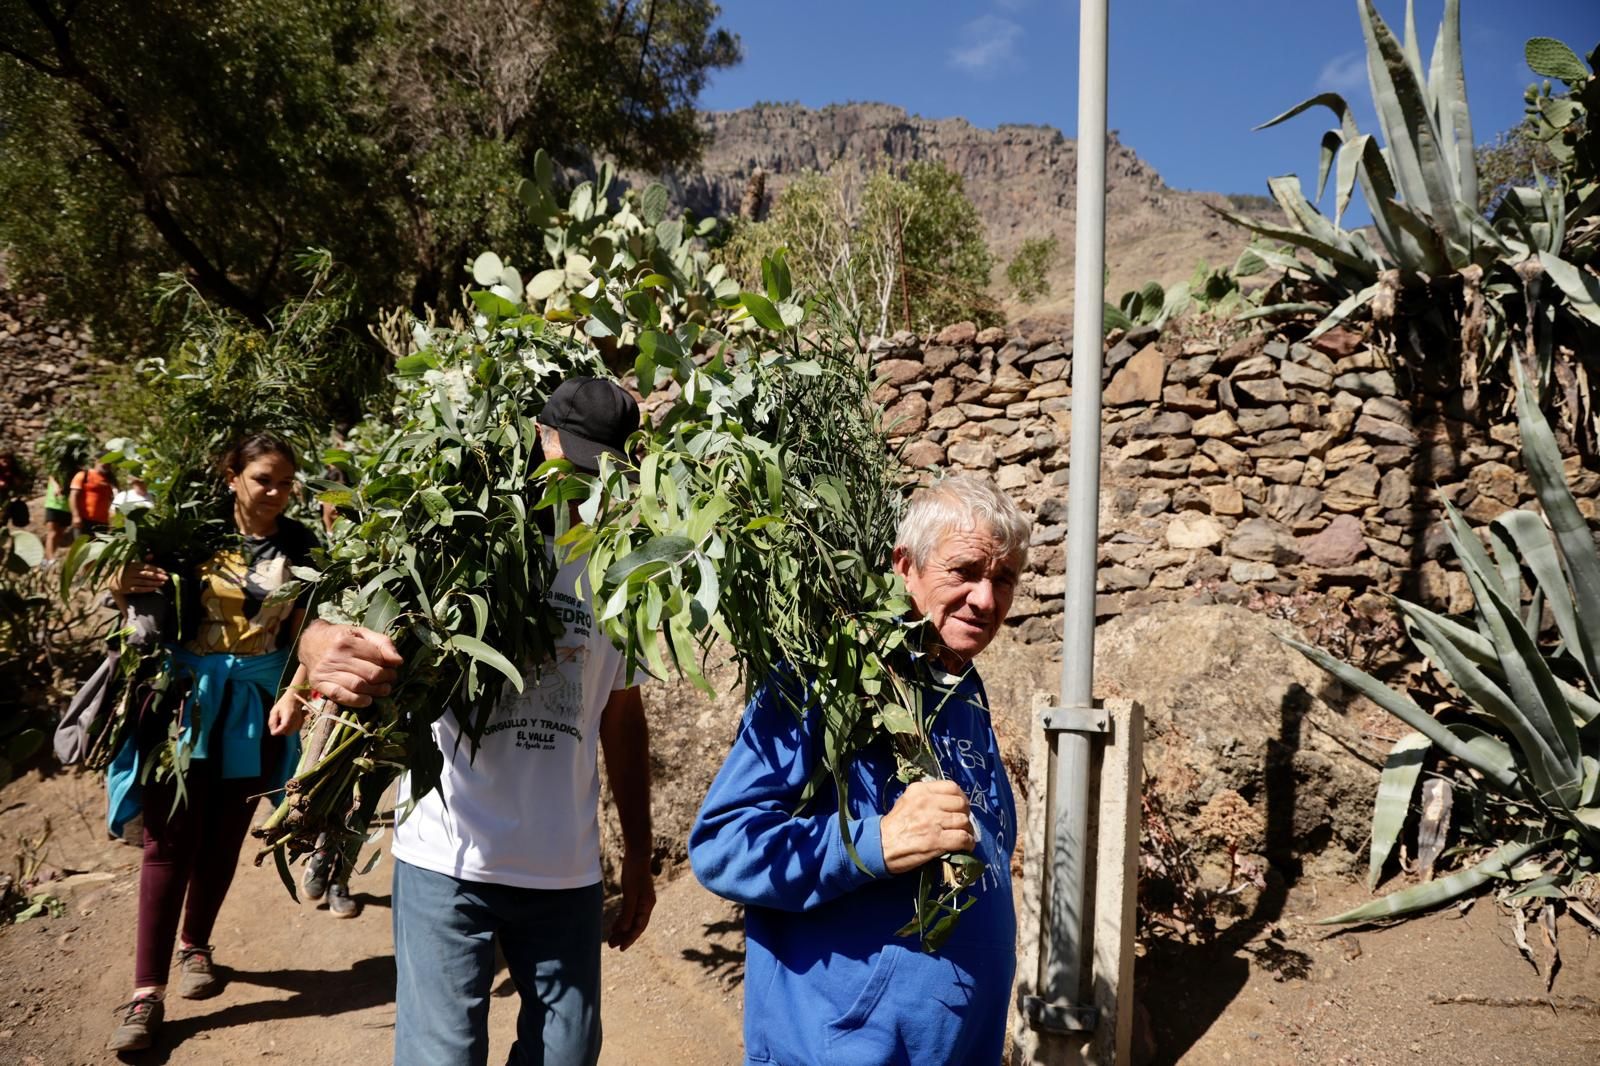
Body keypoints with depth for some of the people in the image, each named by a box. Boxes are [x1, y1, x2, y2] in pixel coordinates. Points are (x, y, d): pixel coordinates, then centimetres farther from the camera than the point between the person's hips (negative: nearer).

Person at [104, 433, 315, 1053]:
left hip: (255, 702, 2)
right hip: (186, 695, -2)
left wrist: (294, 696, -15)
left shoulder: (301, 548, -1)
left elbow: (305, 632, -2)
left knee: (224, 835, 12)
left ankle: (195, 945, 35)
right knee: (170, 837, -3)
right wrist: (125, 591, -17)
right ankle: (147, 990, 2)